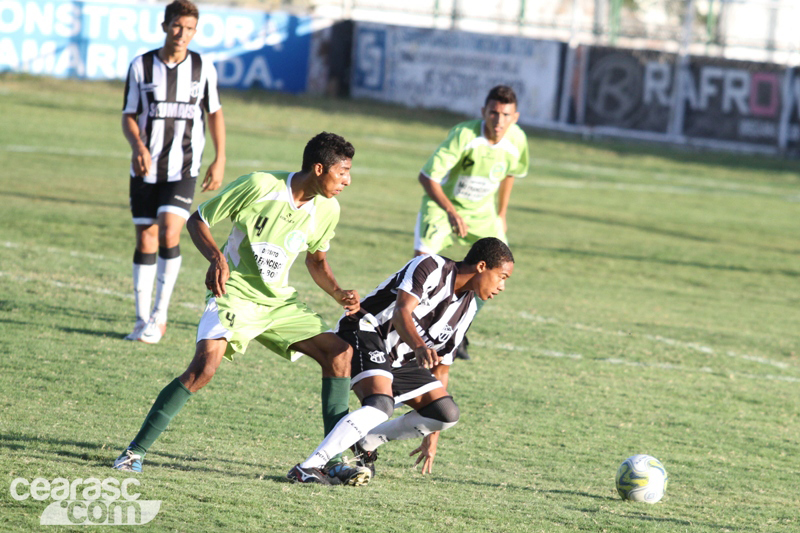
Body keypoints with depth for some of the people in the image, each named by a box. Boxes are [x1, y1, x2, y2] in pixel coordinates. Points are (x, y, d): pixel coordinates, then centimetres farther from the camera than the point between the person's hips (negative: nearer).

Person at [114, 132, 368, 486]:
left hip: (279, 301, 6)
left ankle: (334, 460, -1)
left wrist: (338, 293, -1)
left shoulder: (327, 210, 0)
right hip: (234, 294, -6)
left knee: (339, 351, -7)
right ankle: (136, 450, -18)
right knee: (205, 364, -27)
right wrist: (217, 258, -24)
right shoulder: (259, 186, -17)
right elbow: (197, 221, -7)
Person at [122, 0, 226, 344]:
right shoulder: (141, 66, 0)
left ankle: (160, 314, -5)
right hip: (146, 167, 1)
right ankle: (143, 321, 11)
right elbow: (129, 116, 2)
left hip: (183, 168, -1)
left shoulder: (203, 67, 2)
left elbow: (214, 113, 13)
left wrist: (219, 160, 6)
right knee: (146, 241, 2)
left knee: (169, 235, -17)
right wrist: (138, 146, -17)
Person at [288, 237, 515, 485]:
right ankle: (307, 468, -34)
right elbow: (401, 313, -27)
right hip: (364, 332, -9)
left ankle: (365, 442, 5)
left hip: (399, 359, 9)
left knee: (447, 413, -5)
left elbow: (441, 369, 15)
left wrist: (432, 436, 13)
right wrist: (420, 348, -49)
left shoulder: (467, 309, 11)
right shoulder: (431, 267, -12)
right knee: (381, 406, -32)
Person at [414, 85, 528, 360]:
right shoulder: (464, 134, -28)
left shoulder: (516, 141, -13)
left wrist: (501, 214, 14)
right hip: (442, 204, -5)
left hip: (482, 211, 5)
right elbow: (427, 176, -23)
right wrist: (451, 212, -27)